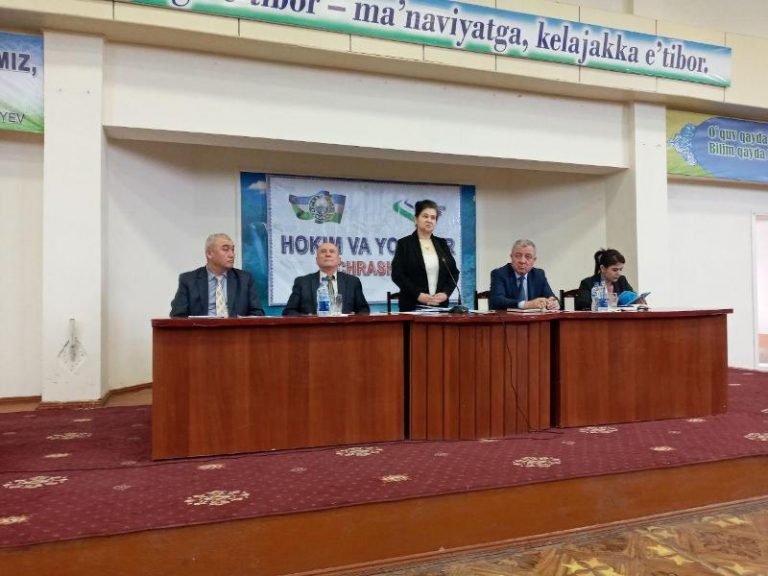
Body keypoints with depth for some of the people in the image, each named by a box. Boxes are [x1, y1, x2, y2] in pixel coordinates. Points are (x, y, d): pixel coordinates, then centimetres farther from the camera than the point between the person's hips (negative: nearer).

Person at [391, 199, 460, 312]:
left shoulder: (442, 243, 14)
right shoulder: (404, 243, 1)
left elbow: (454, 271, 10)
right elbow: (397, 274, -7)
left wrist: (446, 293, -6)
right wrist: (417, 294, -16)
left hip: (440, 304, 4)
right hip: (413, 305, -3)